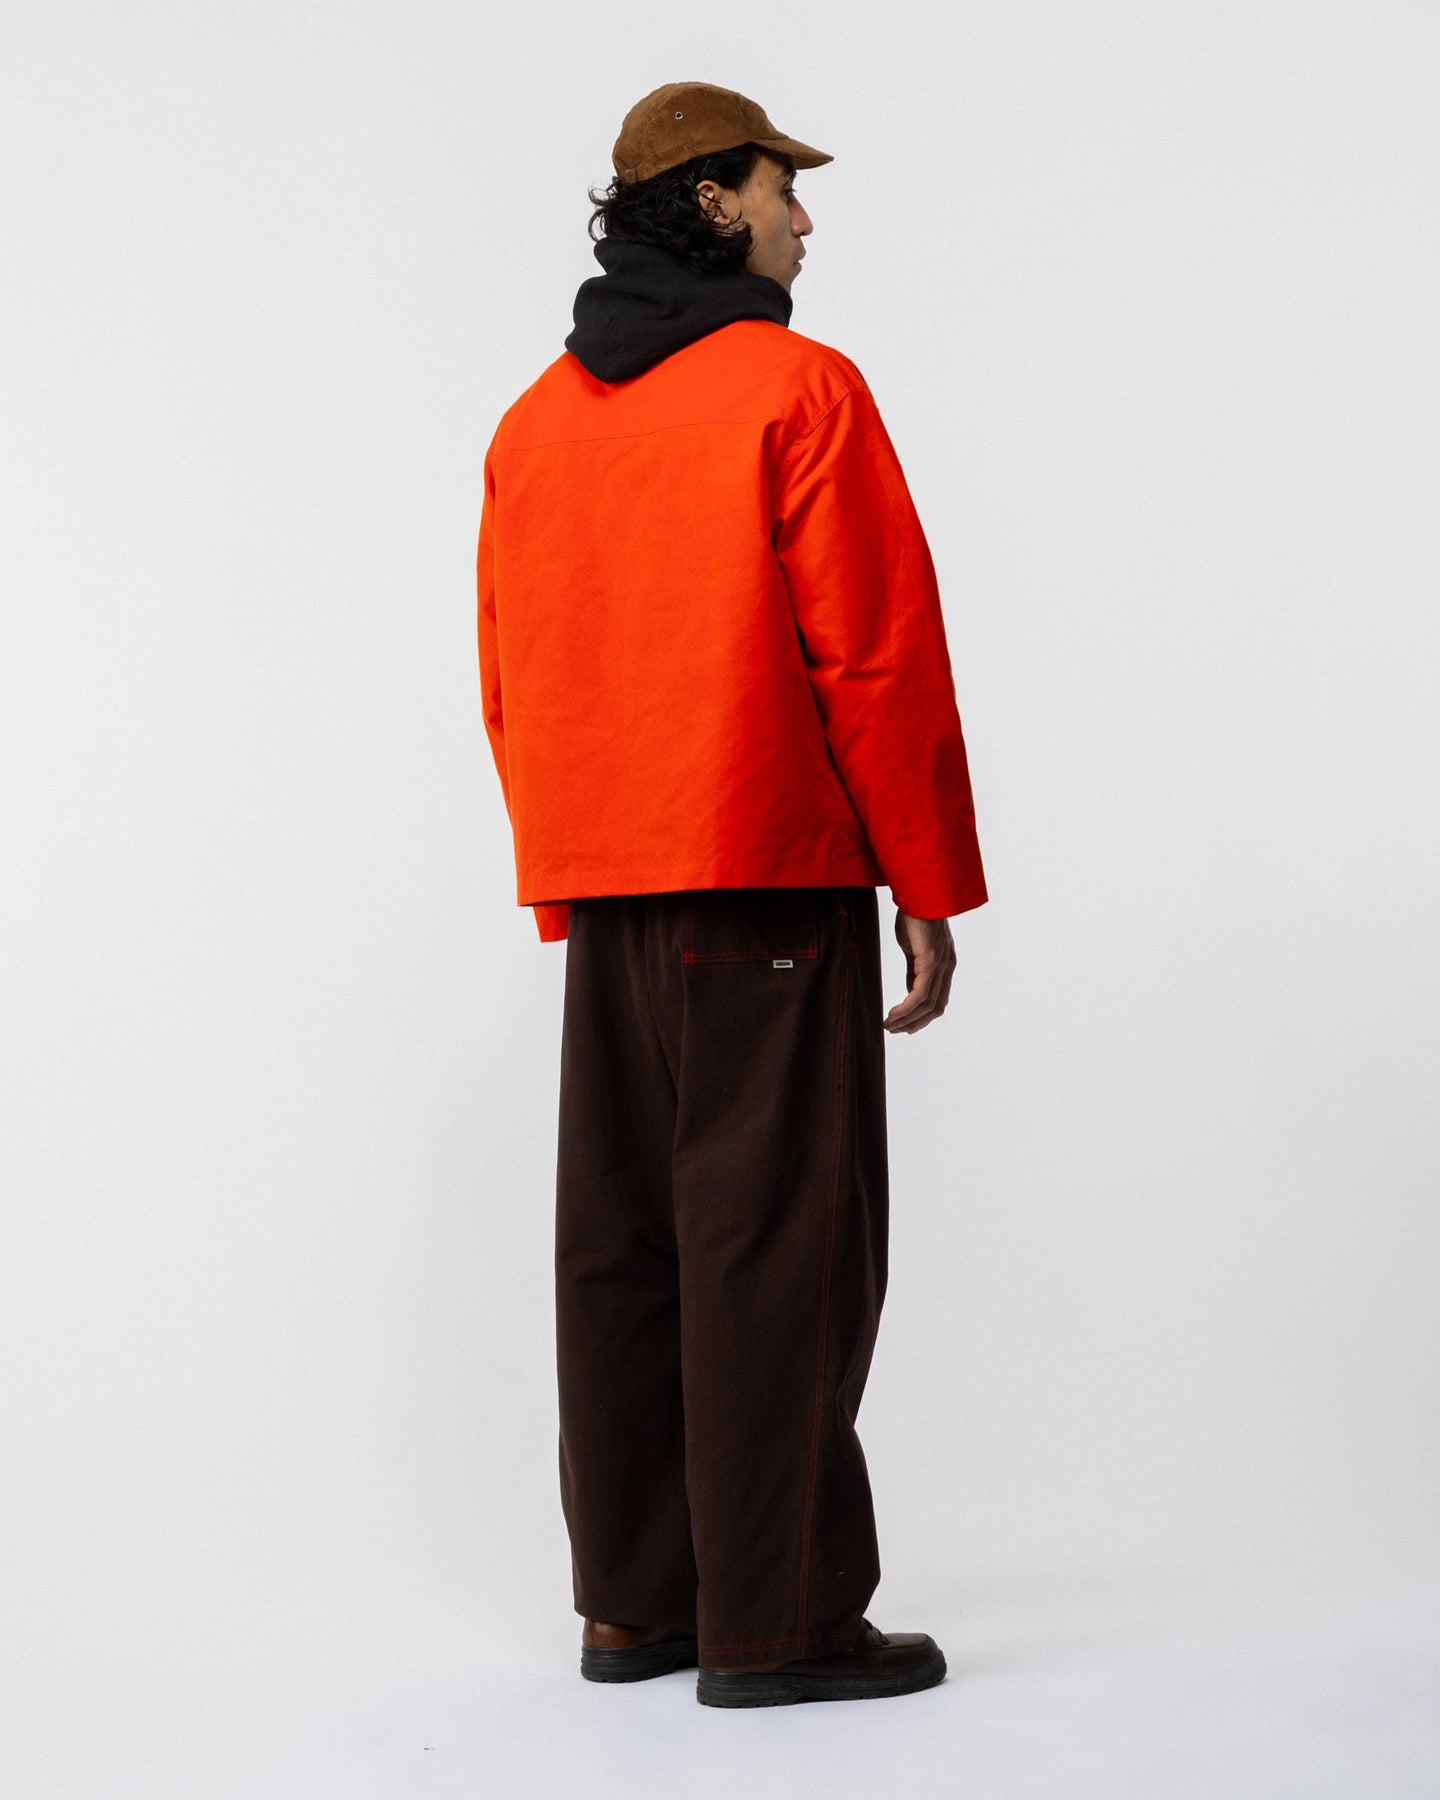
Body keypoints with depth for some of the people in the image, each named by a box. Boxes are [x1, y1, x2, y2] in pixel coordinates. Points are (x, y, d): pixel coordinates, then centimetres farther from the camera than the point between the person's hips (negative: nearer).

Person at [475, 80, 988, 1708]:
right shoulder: (797, 389, -6)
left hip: (605, 898, 7)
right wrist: (932, 888, -4)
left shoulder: (532, 424, 15)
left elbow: (511, 686, 15)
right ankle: (774, 1622, -1)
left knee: (619, 1240, 9)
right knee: (774, 1241, -4)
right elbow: (877, 655, -10)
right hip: (773, 881, -7)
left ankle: (631, 1603, 16)